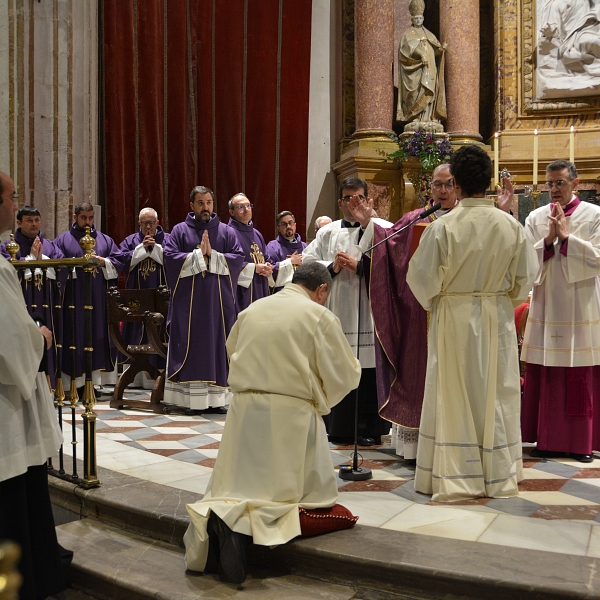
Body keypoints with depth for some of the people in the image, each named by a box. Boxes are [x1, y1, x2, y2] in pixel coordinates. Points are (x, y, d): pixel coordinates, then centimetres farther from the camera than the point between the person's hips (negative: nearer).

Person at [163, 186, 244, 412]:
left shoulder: (226, 231, 10)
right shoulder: (180, 230, 7)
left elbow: (239, 257, 0)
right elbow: (170, 256, -6)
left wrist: (212, 255, -10)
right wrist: (198, 253, -11)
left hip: (219, 299, 1)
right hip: (188, 299, -1)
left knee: (218, 345, 1)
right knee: (190, 346, -1)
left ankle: (218, 397, 6)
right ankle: (189, 397, 3)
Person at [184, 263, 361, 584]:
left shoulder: (251, 310, 8)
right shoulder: (320, 316, -5)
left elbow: (231, 353, 21)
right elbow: (344, 377, -2)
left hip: (243, 412, 5)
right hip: (292, 416, -4)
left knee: (235, 487, 21)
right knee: (316, 492, 10)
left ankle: (218, 516, -13)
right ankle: (261, 519, -19)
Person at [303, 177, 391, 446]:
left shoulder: (382, 228, 2)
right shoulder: (328, 232, 14)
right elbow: (307, 261, 11)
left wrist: (359, 266, -14)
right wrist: (331, 267, -6)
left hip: (369, 311, -4)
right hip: (337, 311, 4)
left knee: (368, 371, -2)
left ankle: (370, 428, 11)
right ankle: (340, 428, 19)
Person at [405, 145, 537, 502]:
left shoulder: (442, 227, -15)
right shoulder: (511, 226, -6)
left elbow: (422, 279, -9)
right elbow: (526, 278, 2)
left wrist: (433, 302, 11)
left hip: (454, 321, -2)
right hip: (498, 321, 3)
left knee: (454, 396, 7)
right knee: (496, 396, 13)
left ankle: (455, 478, 14)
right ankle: (498, 475, 24)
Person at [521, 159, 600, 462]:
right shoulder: (536, 218, 8)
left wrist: (566, 236, -13)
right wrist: (548, 240, -13)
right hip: (546, 308, 2)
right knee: (545, 377, 3)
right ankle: (548, 439, 14)